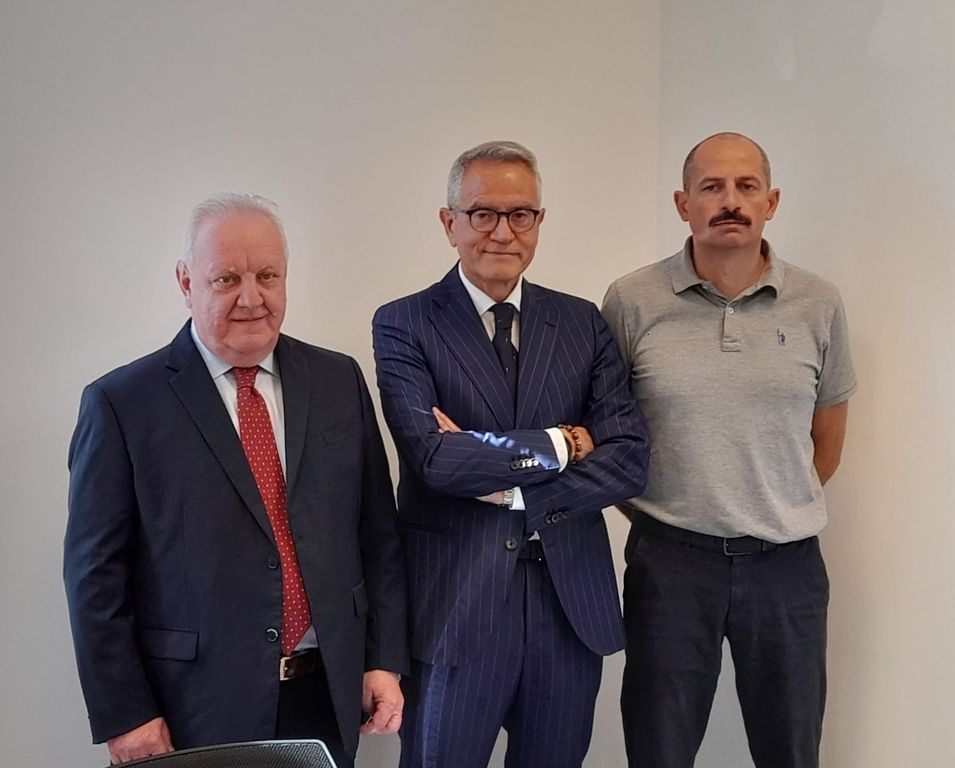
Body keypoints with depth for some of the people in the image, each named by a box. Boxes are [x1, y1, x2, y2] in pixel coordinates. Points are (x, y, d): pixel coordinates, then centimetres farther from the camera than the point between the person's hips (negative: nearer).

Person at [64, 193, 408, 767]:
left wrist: (385, 659, 2)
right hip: (195, 709, -3)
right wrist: (124, 718, -9)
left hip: (329, 698, 3)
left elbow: (377, 531, 6)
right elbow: (96, 572, -7)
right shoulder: (122, 404, -7)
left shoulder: (340, 381, 4)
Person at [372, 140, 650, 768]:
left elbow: (629, 459, -3)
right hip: (454, 604, -3)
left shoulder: (583, 323, 7)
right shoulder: (404, 326, -4)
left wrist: (507, 486, -13)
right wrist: (560, 444, -10)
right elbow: (435, 458, -18)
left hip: (573, 603, 4)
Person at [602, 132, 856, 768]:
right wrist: (655, 512, 6)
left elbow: (827, 436, 13)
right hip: (669, 559, -1)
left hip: (787, 563, 2)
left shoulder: (819, 304, 1)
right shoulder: (632, 301, -4)